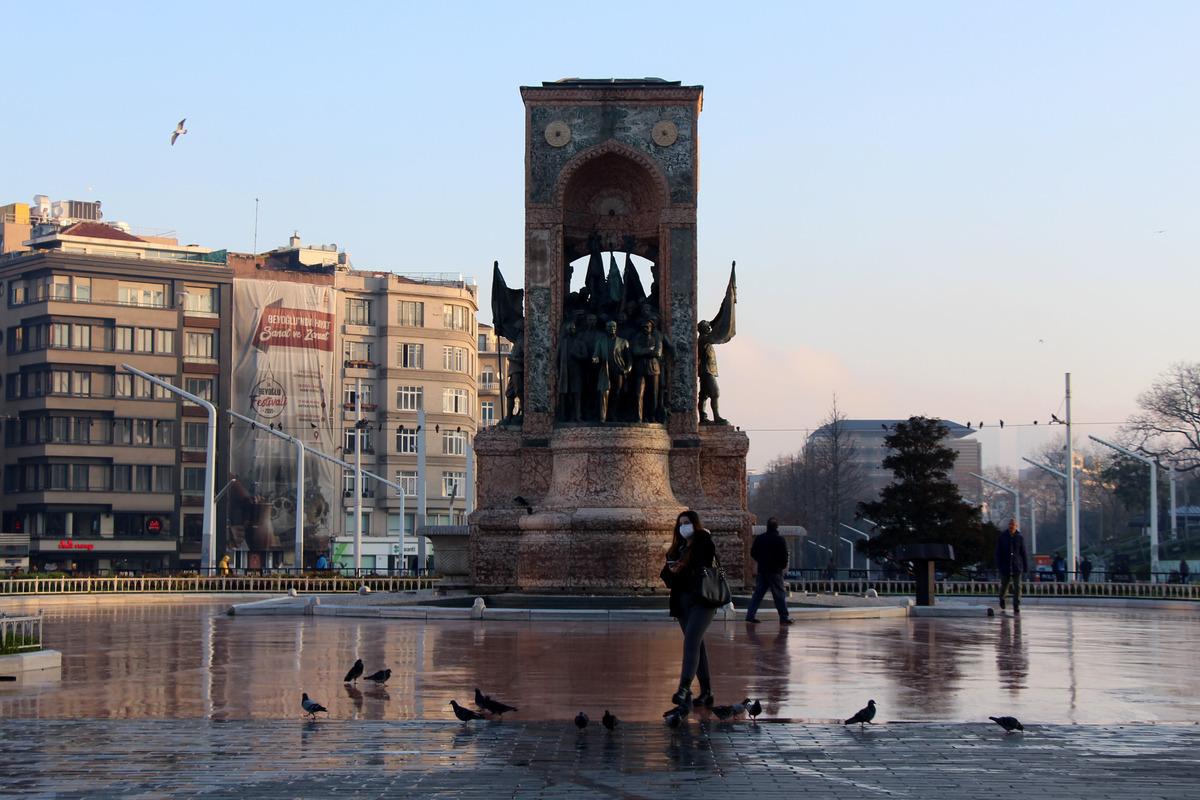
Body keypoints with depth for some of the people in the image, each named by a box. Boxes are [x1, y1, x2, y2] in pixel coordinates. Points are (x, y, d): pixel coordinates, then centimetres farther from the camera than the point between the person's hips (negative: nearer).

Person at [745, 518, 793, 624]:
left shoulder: (759, 538, 4)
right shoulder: (780, 540, -10)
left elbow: (753, 553, 9)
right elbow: (785, 556, -9)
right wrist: (784, 565, 9)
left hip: (761, 570, 4)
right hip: (775, 571, -4)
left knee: (758, 593, 9)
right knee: (780, 595, 0)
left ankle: (750, 615, 5)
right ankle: (784, 617, 0)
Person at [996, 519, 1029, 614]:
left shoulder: (1020, 538, 1)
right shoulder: (1002, 537, 0)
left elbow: (1023, 553, 5)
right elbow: (998, 553, 0)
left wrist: (1026, 567, 4)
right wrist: (998, 566, -6)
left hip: (1017, 567, 0)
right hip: (1005, 566, 0)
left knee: (1017, 587, -7)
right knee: (1004, 585, 12)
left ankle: (1016, 607, -4)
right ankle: (1002, 598, 43)